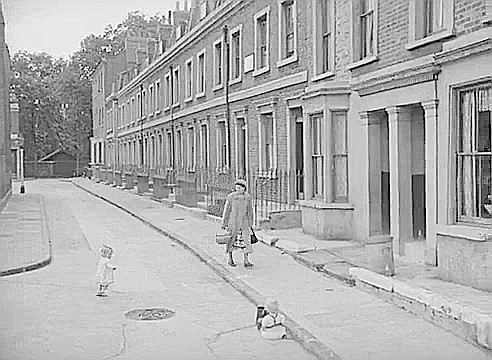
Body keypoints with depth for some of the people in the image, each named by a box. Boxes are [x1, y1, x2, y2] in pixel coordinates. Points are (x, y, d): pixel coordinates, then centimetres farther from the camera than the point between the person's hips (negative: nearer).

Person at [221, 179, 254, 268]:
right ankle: (230, 259, 25)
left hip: (244, 222, 2)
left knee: (247, 240, -6)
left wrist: (250, 224, 12)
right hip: (233, 222, -2)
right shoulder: (231, 197, -6)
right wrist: (224, 224, 1)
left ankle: (246, 261, 0)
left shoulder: (248, 197, 2)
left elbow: (250, 211, 11)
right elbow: (226, 211, -1)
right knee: (231, 240, 7)